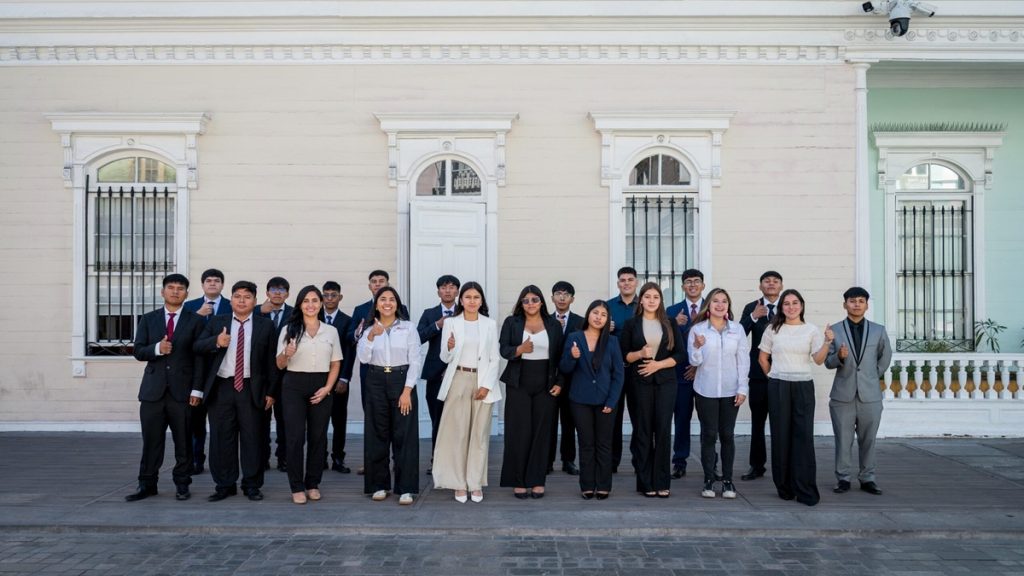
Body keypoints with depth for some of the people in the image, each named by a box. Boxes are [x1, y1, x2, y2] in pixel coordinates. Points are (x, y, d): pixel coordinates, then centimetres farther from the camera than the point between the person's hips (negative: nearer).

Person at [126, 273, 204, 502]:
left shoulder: (195, 320, 4)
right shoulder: (148, 319, 11)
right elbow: (138, 351, 6)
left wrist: (197, 389, -8)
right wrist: (156, 348, -16)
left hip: (182, 389, -2)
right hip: (153, 389, 2)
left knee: (184, 441, 4)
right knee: (151, 440, 5)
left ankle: (182, 483, 15)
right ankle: (147, 484, 14)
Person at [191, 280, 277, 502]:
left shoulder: (266, 326, 5)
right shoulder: (216, 322, 10)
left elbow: (271, 361, 3)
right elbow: (197, 347, 0)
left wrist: (270, 392, -1)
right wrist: (216, 342, -20)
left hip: (251, 390, -1)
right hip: (220, 388, 2)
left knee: (252, 438, 3)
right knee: (221, 438, 6)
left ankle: (252, 485, 14)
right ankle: (225, 485, 17)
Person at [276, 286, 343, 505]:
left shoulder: (331, 331, 7)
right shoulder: (289, 329, 2)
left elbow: (335, 364, 8)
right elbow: (280, 365, 2)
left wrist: (327, 388, -5)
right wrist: (286, 354, -20)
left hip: (321, 386, 2)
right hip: (294, 385, -2)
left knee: (318, 436, 5)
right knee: (296, 436, -5)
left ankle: (313, 484, 17)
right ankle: (297, 487, 4)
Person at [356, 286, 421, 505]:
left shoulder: (408, 328, -1)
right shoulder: (369, 329, 6)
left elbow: (415, 361, -3)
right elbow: (363, 358, -7)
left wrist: (407, 391, -10)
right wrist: (371, 336, -22)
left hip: (401, 381, -2)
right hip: (376, 383, 2)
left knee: (404, 435, -2)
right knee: (377, 434, 7)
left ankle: (406, 488, 4)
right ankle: (379, 485, 18)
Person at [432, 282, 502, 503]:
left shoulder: (490, 324, 5)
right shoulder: (450, 323, 3)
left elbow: (495, 359, 4)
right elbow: (445, 358, 3)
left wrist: (486, 385, -6)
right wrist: (450, 348, -19)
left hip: (483, 382, 1)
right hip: (458, 381, -1)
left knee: (480, 433, 3)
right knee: (457, 433, -1)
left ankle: (476, 483, 11)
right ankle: (459, 484, 6)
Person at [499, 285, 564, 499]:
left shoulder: (553, 325, 8)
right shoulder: (511, 322, 4)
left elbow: (560, 356, 8)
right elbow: (503, 349, -3)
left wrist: (559, 383, 1)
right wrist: (519, 349, -23)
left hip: (546, 386, 1)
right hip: (519, 385, -1)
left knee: (541, 432, 2)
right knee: (519, 432, -2)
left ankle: (537, 481, 10)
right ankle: (518, 481, 6)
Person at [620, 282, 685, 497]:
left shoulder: (670, 323, 8)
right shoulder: (631, 324, 6)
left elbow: (680, 353, 4)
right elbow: (623, 354, 4)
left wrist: (658, 364, -9)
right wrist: (640, 354, -14)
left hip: (666, 381, 1)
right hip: (640, 382, -1)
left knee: (663, 430, -3)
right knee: (643, 431, 0)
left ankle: (662, 482, 4)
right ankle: (646, 482, 7)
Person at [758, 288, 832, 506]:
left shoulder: (812, 330, 4)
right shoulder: (773, 329, 6)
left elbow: (819, 360, -6)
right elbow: (762, 358, 14)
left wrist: (827, 342, -20)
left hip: (803, 386, 0)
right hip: (778, 387, 1)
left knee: (804, 436, -4)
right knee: (781, 436, 3)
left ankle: (805, 491, 1)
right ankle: (785, 488, 14)